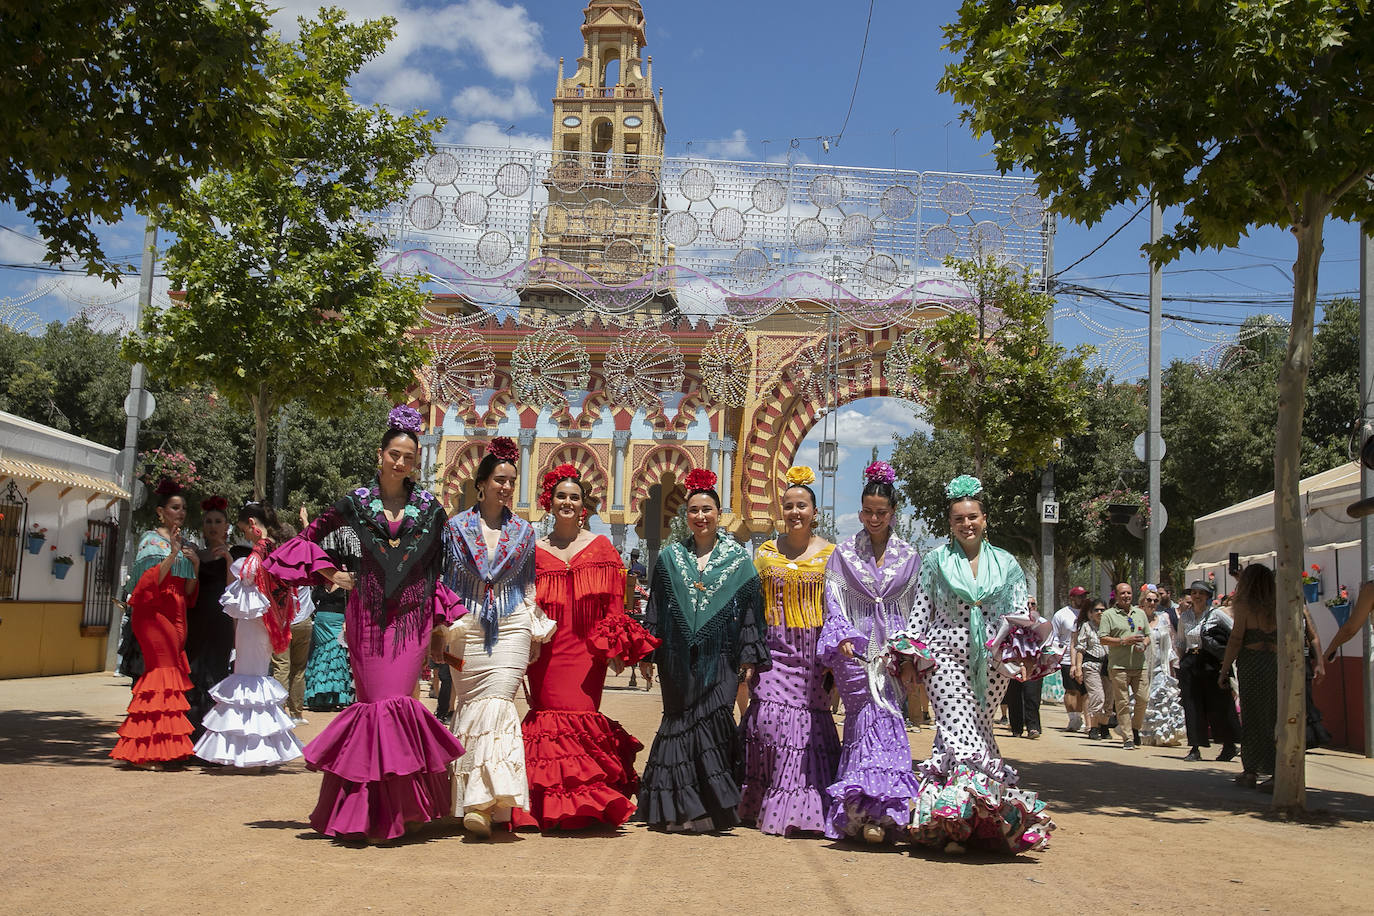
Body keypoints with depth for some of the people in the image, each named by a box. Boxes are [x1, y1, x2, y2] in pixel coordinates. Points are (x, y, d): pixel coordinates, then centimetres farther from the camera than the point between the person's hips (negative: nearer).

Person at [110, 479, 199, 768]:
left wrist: (196, 565, 0)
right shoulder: (152, 540, 0)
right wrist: (172, 554, -23)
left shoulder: (186, 545, 18)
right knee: (163, 672, -13)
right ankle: (143, 752, -12)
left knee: (172, 675, 1)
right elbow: (150, 581, -13)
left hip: (175, 615, 7)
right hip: (153, 612, -7)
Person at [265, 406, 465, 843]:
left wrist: (440, 623, 8)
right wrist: (330, 574, 4)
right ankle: (382, 811, 9)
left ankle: (386, 812, 0)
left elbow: (438, 568, 11)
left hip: (412, 617, 0)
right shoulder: (356, 503, 5)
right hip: (368, 614, 0)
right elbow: (306, 538, 17)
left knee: (393, 701, -10)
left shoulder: (430, 508, 6)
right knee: (380, 703, -2)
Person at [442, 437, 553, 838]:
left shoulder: (522, 530, 11)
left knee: (497, 703, -14)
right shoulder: (457, 526, 6)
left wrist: (536, 629, 10)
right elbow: (442, 579, 8)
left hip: (511, 627, 0)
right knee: (471, 705, 1)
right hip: (467, 626, 0)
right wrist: (441, 626, 2)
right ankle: (481, 801, 12)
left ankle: (482, 803, -17)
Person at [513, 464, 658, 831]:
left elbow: (614, 604, 7)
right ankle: (552, 810, 5)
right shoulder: (535, 549, 11)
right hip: (547, 654, 1)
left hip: (587, 651, -1)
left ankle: (583, 808, 1)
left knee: (581, 721, -8)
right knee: (552, 719, -3)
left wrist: (612, 643, -4)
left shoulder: (601, 547, 9)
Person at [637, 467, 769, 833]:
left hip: (719, 658, -1)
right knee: (680, 722, 2)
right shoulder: (670, 557, 10)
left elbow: (750, 609, 5)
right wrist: (647, 654, 5)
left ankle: (710, 808, 0)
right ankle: (681, 810, 10)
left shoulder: (737, 558, 6)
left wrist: (750, 656, 0)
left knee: (713, 723, -11)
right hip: (678, 658, 2)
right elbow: (655, 608, 10)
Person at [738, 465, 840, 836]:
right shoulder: (766, 552, 10)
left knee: (808, 725, -3)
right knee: (769, 718, -10)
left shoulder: (829, 553, 5)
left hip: (813, 649, -1)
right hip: (774, 648, 1)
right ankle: (767, 806, 4)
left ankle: (798, 809, 8)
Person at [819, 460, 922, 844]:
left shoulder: (908, 556, 12)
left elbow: (915, 609, 12)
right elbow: (834, 601, 2)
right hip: (855, 647, -1)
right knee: (872, 717, -11)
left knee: (884, 718, -10)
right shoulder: (844, 553, 9)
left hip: (893, 649, 1)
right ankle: (880, 810, -9)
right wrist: (841, 638, -14)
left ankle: (862, 813, -9)